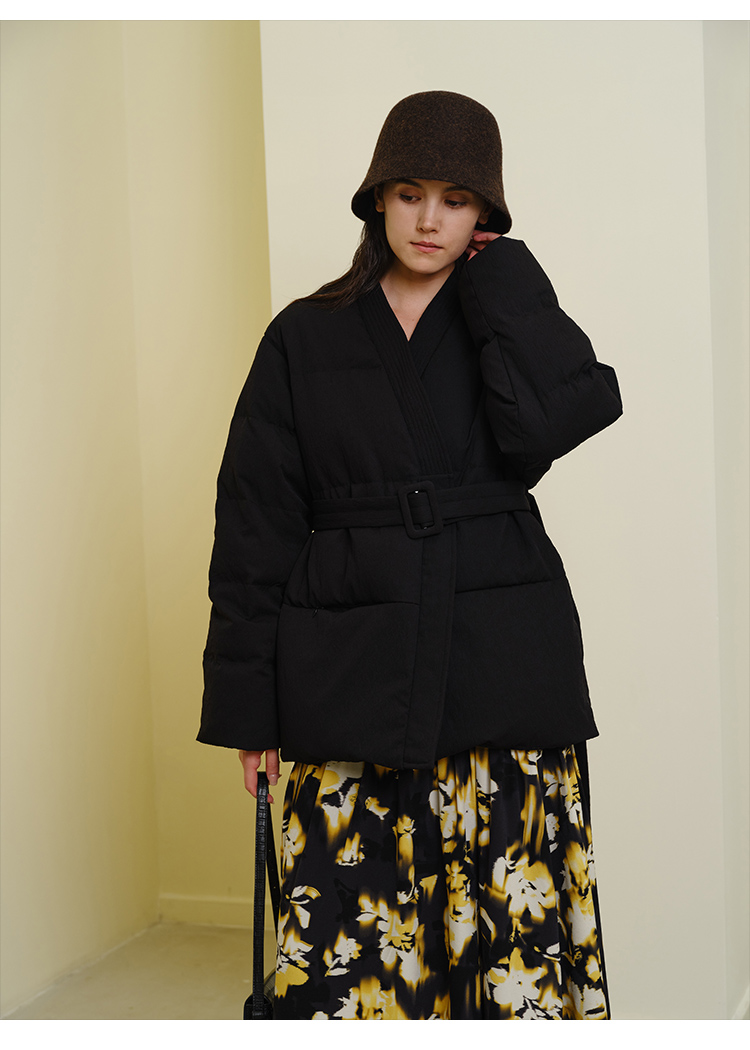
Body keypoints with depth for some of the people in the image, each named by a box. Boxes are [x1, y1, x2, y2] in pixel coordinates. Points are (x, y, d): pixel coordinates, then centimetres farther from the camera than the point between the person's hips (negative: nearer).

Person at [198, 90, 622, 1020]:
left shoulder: (509, 322, 10)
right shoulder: (307, 337, 9)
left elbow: (550, 422, -13)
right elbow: (256, 522, 7)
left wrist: (498, 282, -3)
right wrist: (249, 697, 2)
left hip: (501, 665, 0)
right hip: (348, 670, 0)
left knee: (514, 909, -1)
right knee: (347, 942, -2)